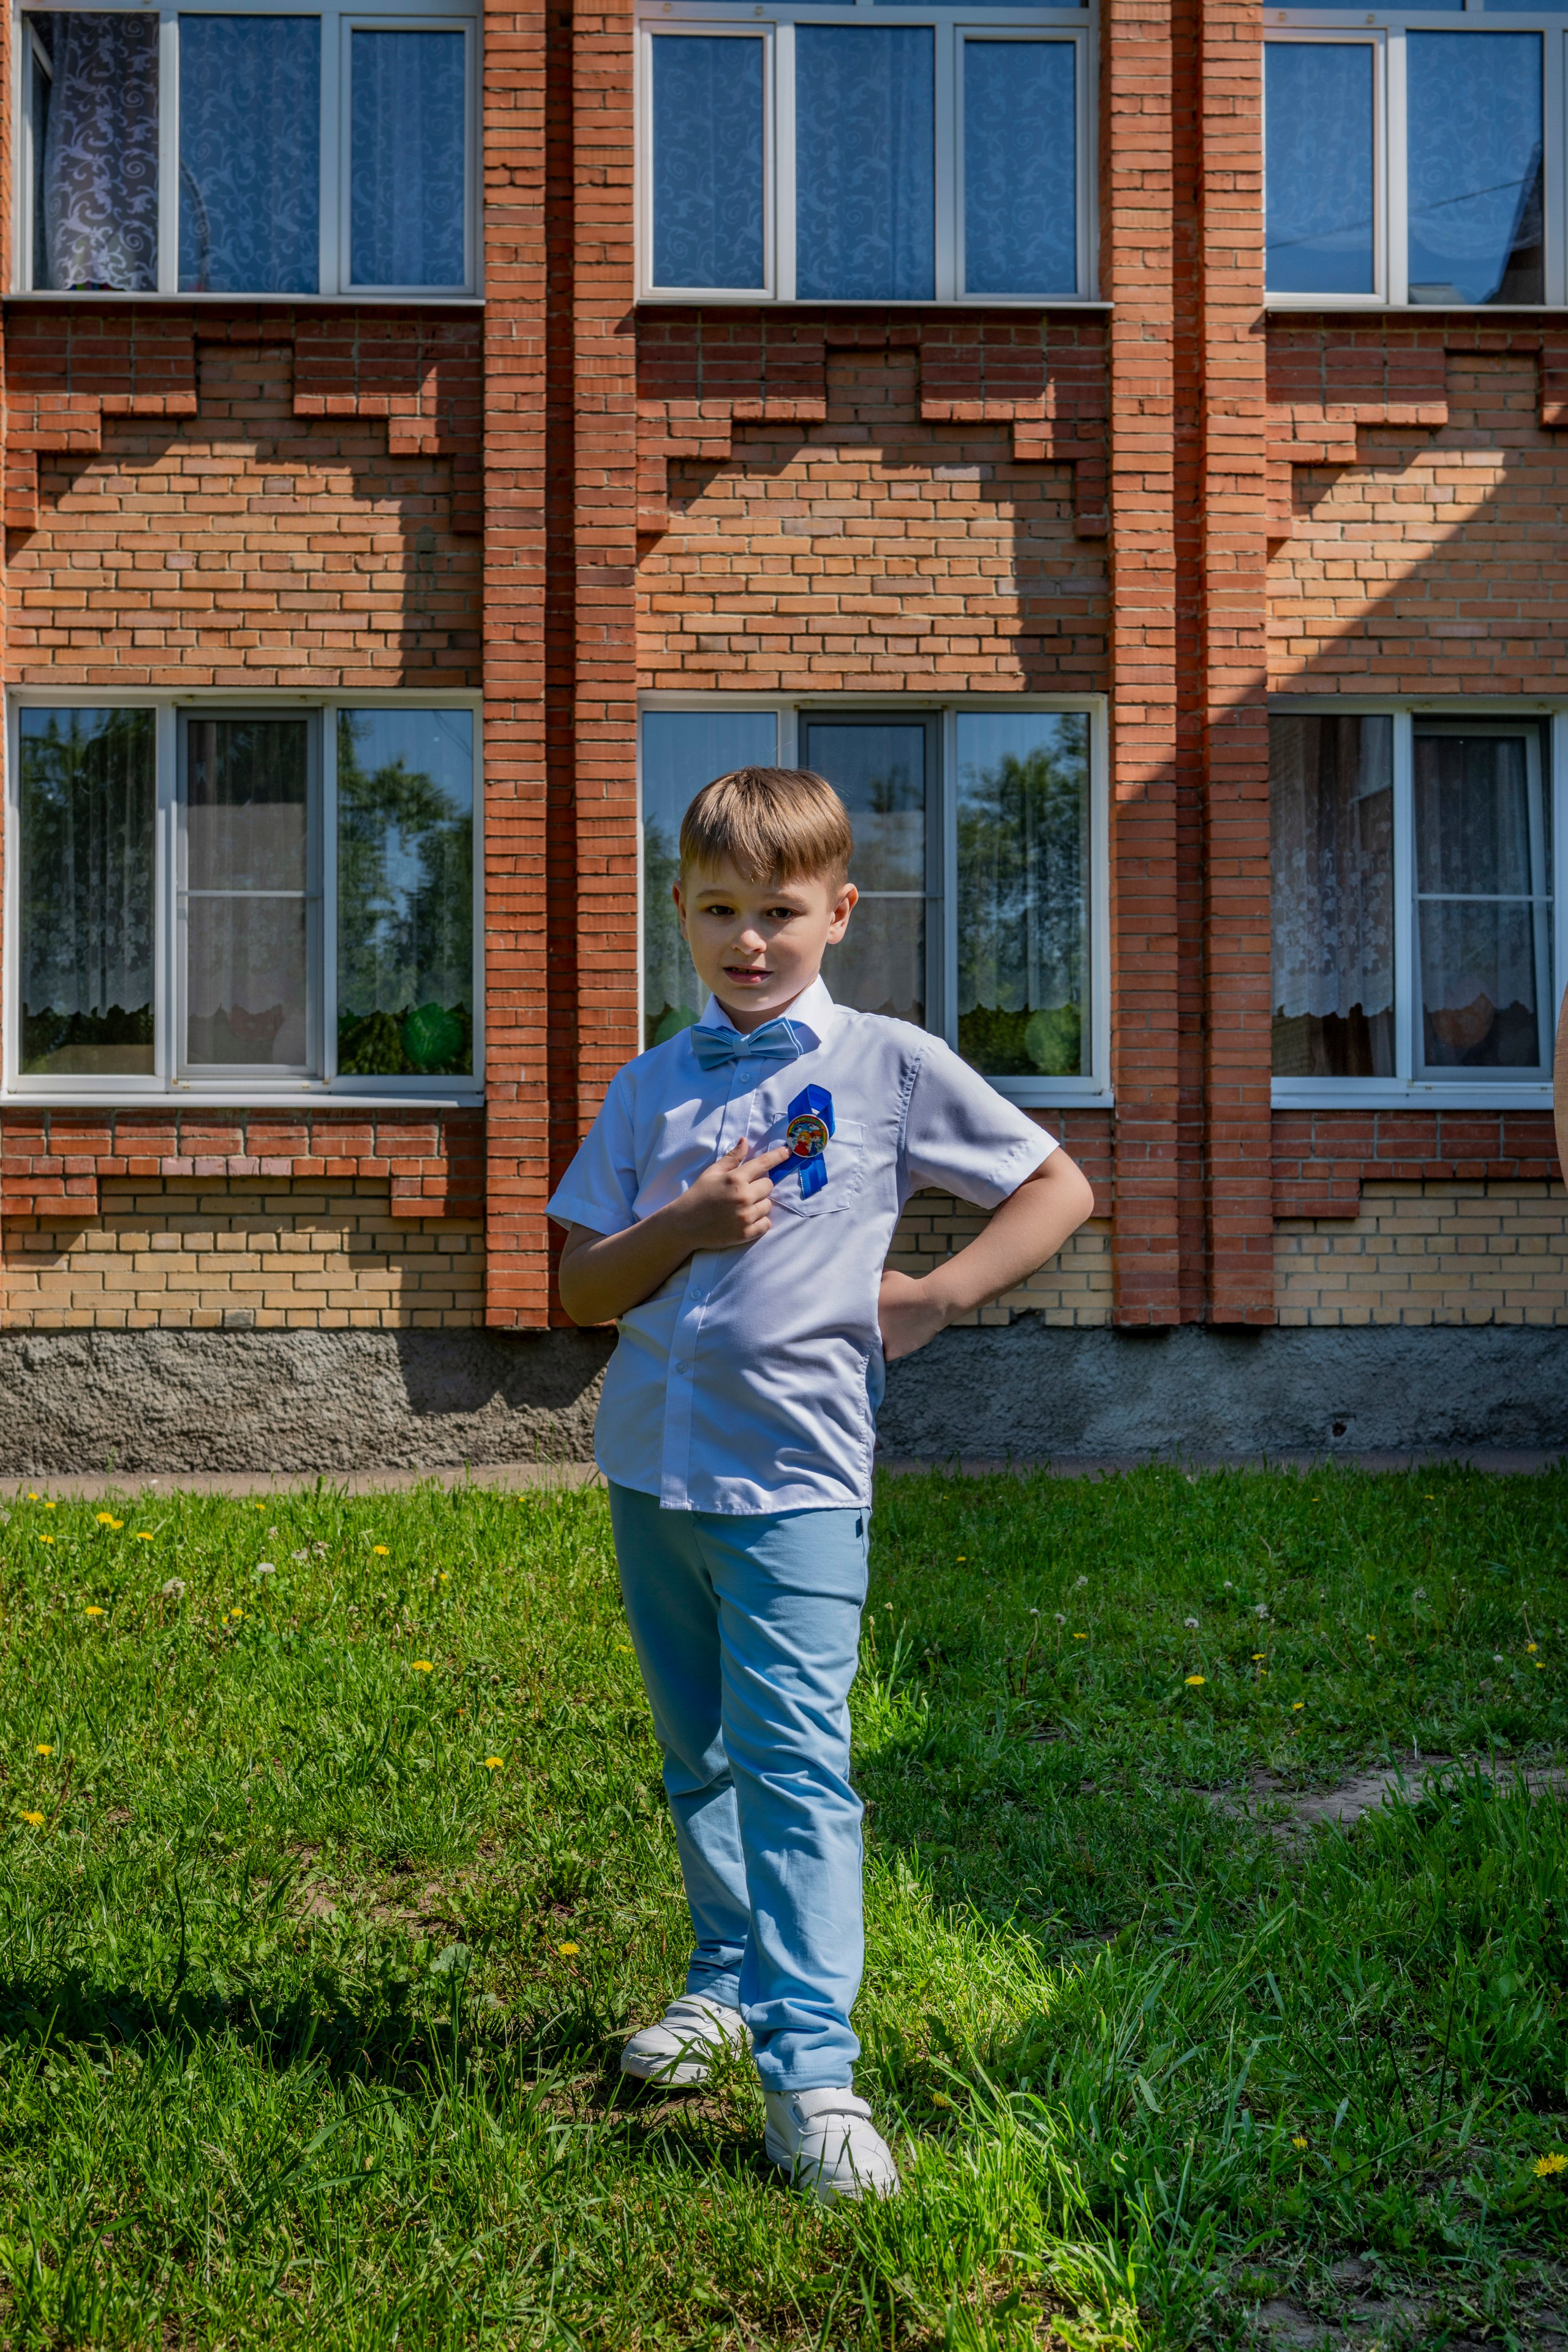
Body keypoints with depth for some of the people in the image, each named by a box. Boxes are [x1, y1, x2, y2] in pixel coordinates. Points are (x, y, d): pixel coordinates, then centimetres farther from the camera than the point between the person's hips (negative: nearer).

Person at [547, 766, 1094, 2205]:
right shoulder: (652, 1087, 8)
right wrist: (686, 1222, -12)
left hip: (794, 1472, -5)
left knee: (793, 1759, -10)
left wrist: (931, 1301, -7)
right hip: (652, 1464, 5)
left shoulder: (890, 1066, -1)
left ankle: (812, 2062, -4)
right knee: (700, 1757, 18)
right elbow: (583, 1289, 6)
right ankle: (732, 1981, 35)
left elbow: (1060, 1192, 3)